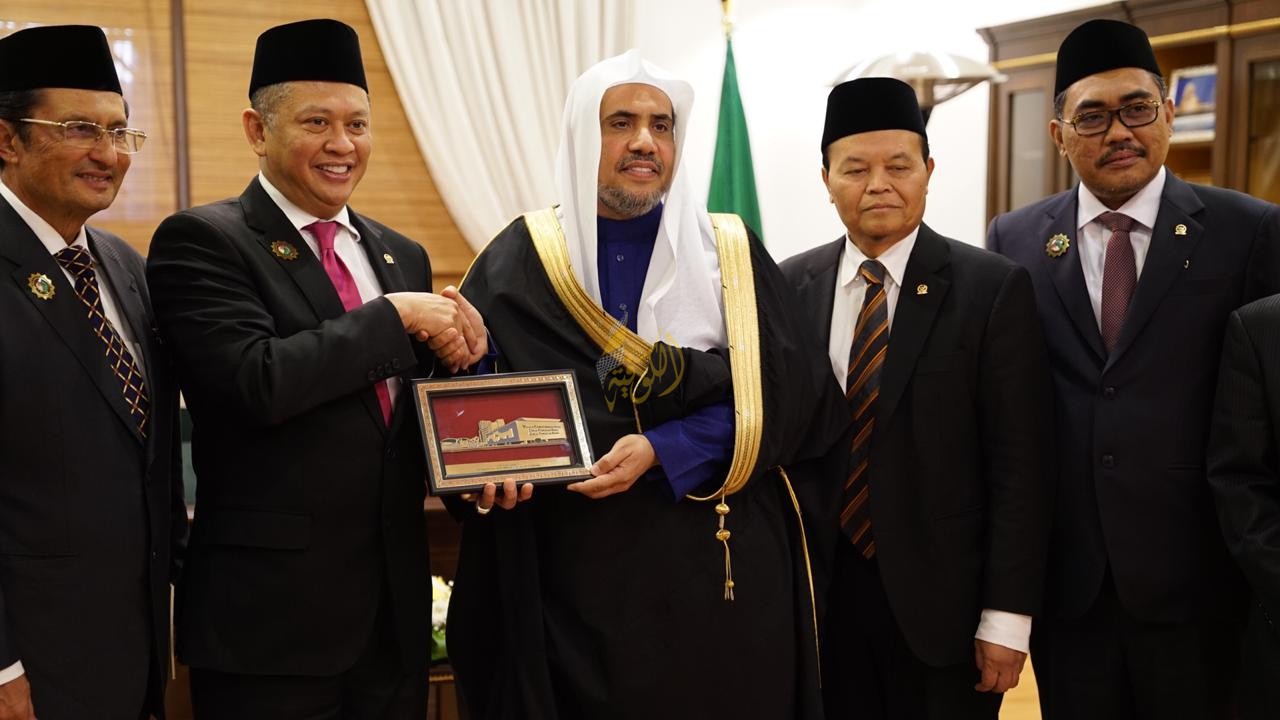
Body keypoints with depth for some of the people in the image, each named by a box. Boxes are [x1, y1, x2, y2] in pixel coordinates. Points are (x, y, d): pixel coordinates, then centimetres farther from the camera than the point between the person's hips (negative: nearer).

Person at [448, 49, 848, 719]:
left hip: (725, 570, 1)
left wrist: (661, 451, -17)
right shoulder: (517, 261, 3)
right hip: (577, 578, 0)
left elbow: (783, 395, -6)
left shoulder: (732, 254, 4)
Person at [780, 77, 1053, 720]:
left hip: (941, 598, -3)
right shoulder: (791, 286, 3)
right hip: (819, 594, 3)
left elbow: (1019, 466, -8)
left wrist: (1007, 617, -10)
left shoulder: (992, 288, -7)